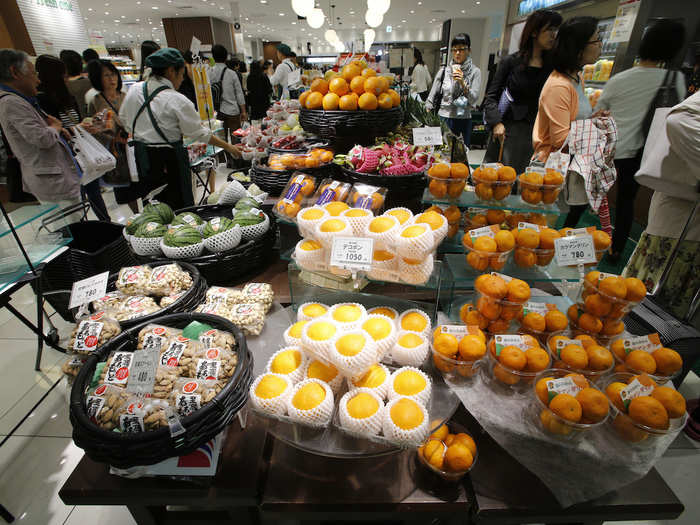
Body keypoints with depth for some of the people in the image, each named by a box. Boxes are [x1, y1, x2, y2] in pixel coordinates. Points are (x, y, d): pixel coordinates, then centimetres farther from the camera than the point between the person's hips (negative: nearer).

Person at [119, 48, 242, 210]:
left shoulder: (134, 89, 4)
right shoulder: (177, 100, -16)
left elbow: (124, 118, 16)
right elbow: (201, 134, -12)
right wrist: (228, 147, -2)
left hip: (142, 158, 7)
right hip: (169, 160, -7)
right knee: (181, 207, 5)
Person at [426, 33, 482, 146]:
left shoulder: (475, 71, 0)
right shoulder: (444, 70, 3)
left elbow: (473, 100, -8)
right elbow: (432, 96, 6)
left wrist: (463, 84, -20)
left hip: (464, 120, 0)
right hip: (444, 117, 0)